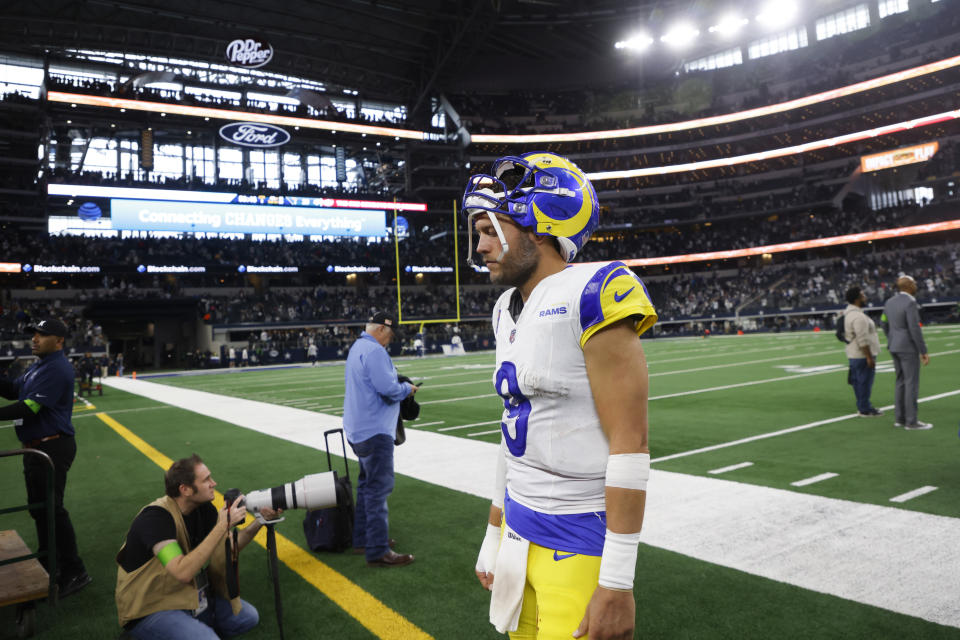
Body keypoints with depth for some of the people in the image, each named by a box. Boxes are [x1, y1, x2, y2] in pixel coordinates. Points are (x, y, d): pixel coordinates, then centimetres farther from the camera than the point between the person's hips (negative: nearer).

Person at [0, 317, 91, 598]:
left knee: (52, 509, -7)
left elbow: (30, 407, -24)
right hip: (36, 447, 11)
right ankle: (47, 564, 37)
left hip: (52, 447, -11)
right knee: (39, 508, 20)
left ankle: (74, 573, 1)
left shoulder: (57, 369, -18)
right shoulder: (39, 367, 15)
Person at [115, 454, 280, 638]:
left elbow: (228, 548, 3)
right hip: (149, 609, -7)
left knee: (249, 617, 1)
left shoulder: (204, 508, -4)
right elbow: (183, 572, -36)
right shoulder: (156, 517, -26)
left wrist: (259, 522, -12)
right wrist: (223, 525, -35)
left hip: (188, 595, 7)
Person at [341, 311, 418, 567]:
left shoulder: (356, 348, 15)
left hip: (358, 429, 11)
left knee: (368, 484, 19)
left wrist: (399, 385, 16)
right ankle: (378, 551, -3)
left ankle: (362, 538, 29)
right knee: (379, 487, -7)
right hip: (374, 431, -11)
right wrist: (407, 388, -4)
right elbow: (388, 389, -25)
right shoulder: (374, 351, -17)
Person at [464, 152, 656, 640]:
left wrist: (616, 581, -18)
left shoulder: (589, 296, -17)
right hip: (520, 532, 8)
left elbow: (630, 445, -19)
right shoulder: (509, 311, 8)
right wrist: (493, 537, 17)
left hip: (579, 542, -7)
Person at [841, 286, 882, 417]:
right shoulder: (858, 316, -20)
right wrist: (869, 357, -22)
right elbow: (863, 340, -24)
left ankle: (863, 406, 24)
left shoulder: (849, 313, 14)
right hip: (862, 354, -10)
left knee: (858, 381, 15)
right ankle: (865, 409, 1)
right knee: (865, 381, -4)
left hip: (854, 354, 10)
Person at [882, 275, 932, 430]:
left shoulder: (889, 302, 8)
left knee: (901, 382, 15)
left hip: (894, 347, 9)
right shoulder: (910, 303, -18)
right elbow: (915, 329, -21)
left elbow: (885, 325, 16)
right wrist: (923, 352, -16)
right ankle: (911, 421, 2)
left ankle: (899, 418, 18)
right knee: (912, 384, -2)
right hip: (909, 348, -9)